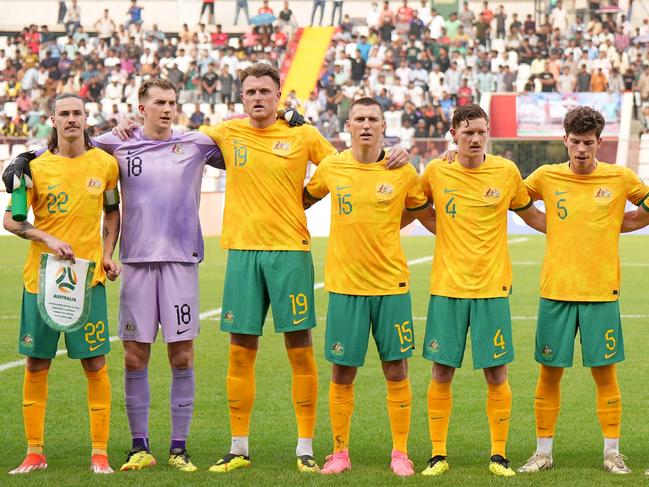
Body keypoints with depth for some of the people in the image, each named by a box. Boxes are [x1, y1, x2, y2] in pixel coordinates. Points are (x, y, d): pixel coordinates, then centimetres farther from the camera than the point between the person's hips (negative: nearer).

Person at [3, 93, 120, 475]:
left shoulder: (105, 163, 4)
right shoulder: (38, 167, 1)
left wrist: (108, 253, 5)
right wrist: (48, 239, -11)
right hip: (41, 275, 0)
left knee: (95, 363, -3)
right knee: (37, 364, 3)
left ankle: (100, 453, 4)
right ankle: (35, 453, 12)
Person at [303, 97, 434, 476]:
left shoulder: (402, 172, -2)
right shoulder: (331, 168, 1)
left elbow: (428, 216, 13)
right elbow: (302, 200, 18)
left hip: (391, 282, -1)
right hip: (344, 284, 1)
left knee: (396, 369, 2)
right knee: (342, 373, 4)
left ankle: (401, 453, 13)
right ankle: (340, 453, 16)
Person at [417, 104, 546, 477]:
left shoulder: (507, 172, 1)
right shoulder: (436, 172, 0)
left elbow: (531, 215, 15)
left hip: (492, 288, 0)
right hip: (447, 287, 0)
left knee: (496, 374, 1)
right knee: (442, 372, 2)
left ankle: (499, 455, 12)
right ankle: (439, 455, 12)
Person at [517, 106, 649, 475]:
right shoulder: (547, 177, 3)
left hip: (602, 293, -1)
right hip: (556, 291, 1)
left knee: (605, 373, 3)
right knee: (550, 374, 5)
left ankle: (612, 453, 14)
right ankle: (544, 452, 15)